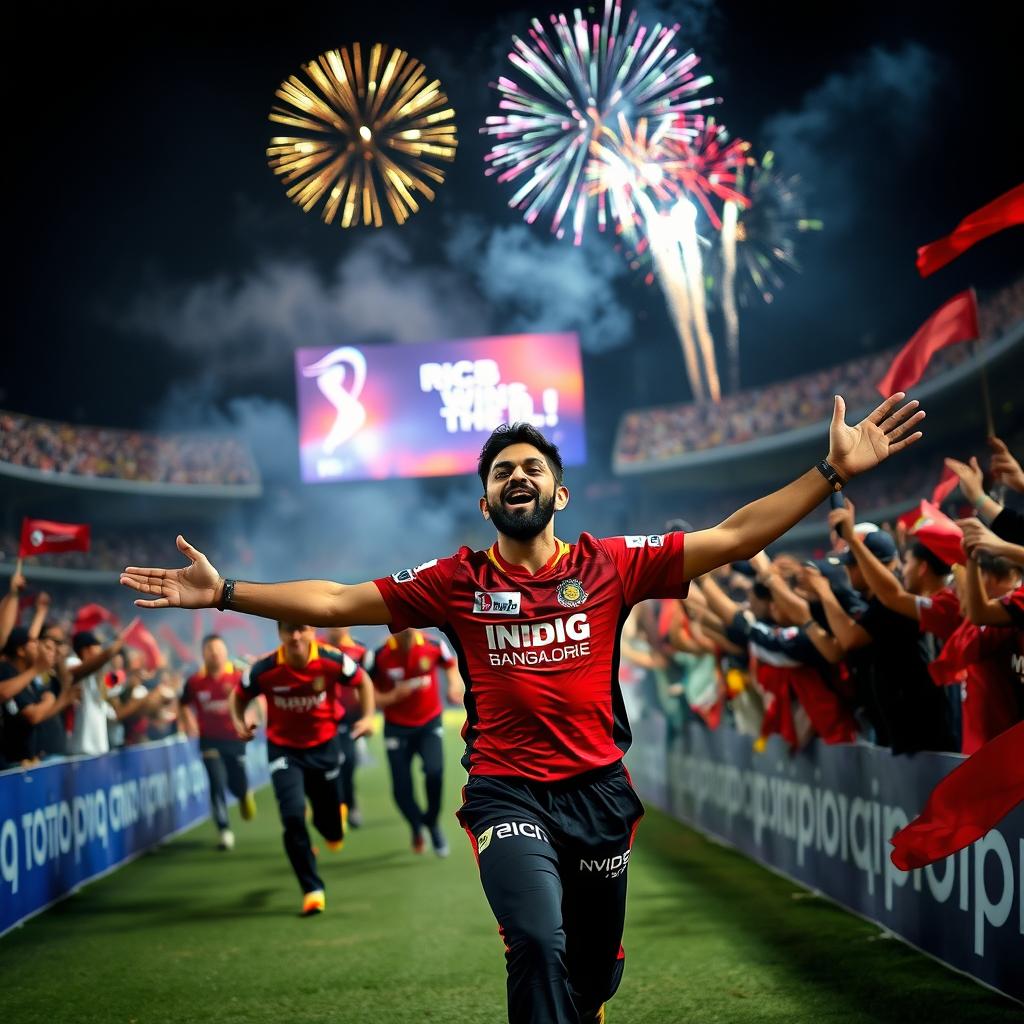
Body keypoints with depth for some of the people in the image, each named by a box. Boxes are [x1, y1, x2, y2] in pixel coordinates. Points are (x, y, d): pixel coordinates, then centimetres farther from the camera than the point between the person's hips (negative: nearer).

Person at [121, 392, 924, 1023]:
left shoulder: (610, 566, 1)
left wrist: (832, 473, -7)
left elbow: (735, 538, -1)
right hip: (508, 795, -2)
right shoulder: (457, 582, 2)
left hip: (600, 791, 2)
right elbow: (336, 602, 2)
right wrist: (224, 593, -6)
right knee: (539, 945, -25)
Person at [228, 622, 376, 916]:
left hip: (323, 746, 1)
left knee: (329, 823, 9)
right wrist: (239, 722, -22)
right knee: (293, 816, -19)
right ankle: (312, 889, -4)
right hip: (284, 750, -1)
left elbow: (362, 680, 1)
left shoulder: (332, 661, -18)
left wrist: (368, 717, -10)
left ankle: (334, 823, 52)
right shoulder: (265, 670, -20)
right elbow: (238, 696, -3)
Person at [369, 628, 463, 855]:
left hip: (430, 723, 0)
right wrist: (393, 696, -24)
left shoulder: (434, 647, -12)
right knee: (401, 789, -3)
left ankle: (432, 822, 7)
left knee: (434, 772, -22)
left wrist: (455, 687, -9)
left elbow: (451, 665, 10)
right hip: (397, 728, 0)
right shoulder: (380, 657, -15)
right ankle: (417, 828, 30)